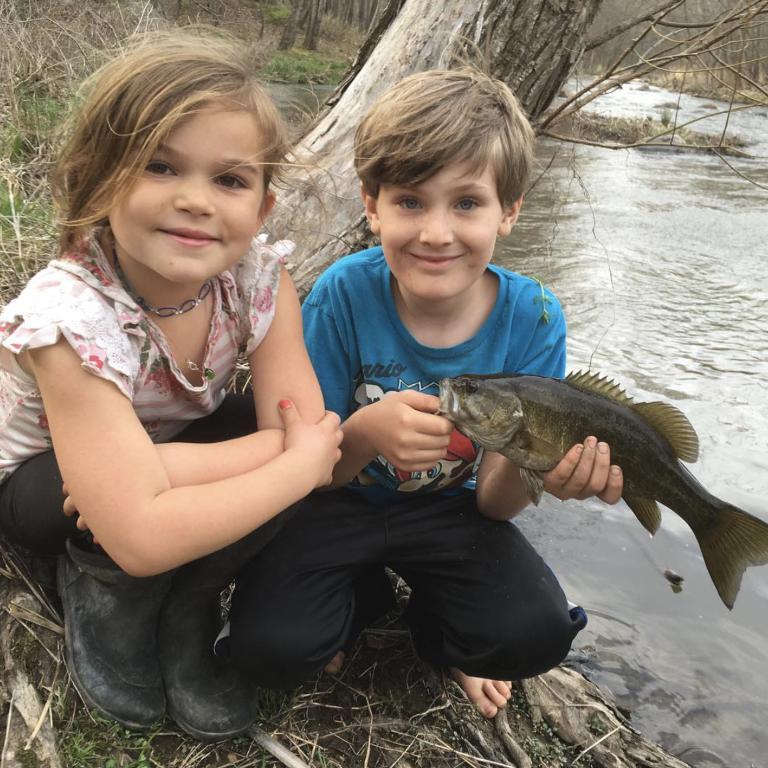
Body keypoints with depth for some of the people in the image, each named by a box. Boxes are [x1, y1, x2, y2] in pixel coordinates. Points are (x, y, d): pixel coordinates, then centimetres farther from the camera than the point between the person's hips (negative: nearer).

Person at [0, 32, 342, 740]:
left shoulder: (260, 277, -24)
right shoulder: (71, 317, -37)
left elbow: (305, 434, -29)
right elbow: (142, 540, -43)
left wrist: (149, 469, -40)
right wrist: (300, 464, -37)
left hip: (168, 442, 5)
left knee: (279, 452, -24)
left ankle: (183, 610, -1)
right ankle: (101, 592, -1)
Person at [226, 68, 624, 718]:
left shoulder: (532, 318, -17)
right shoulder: (344, 294, -21)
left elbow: (492, 500, -12)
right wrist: (365, 434, -38)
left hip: (449, 509, 1)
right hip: (341, 500, 0)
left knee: (536, 635, -23)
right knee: (270, 647, -22)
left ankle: (434, 624, 13)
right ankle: (366, 597, 12)